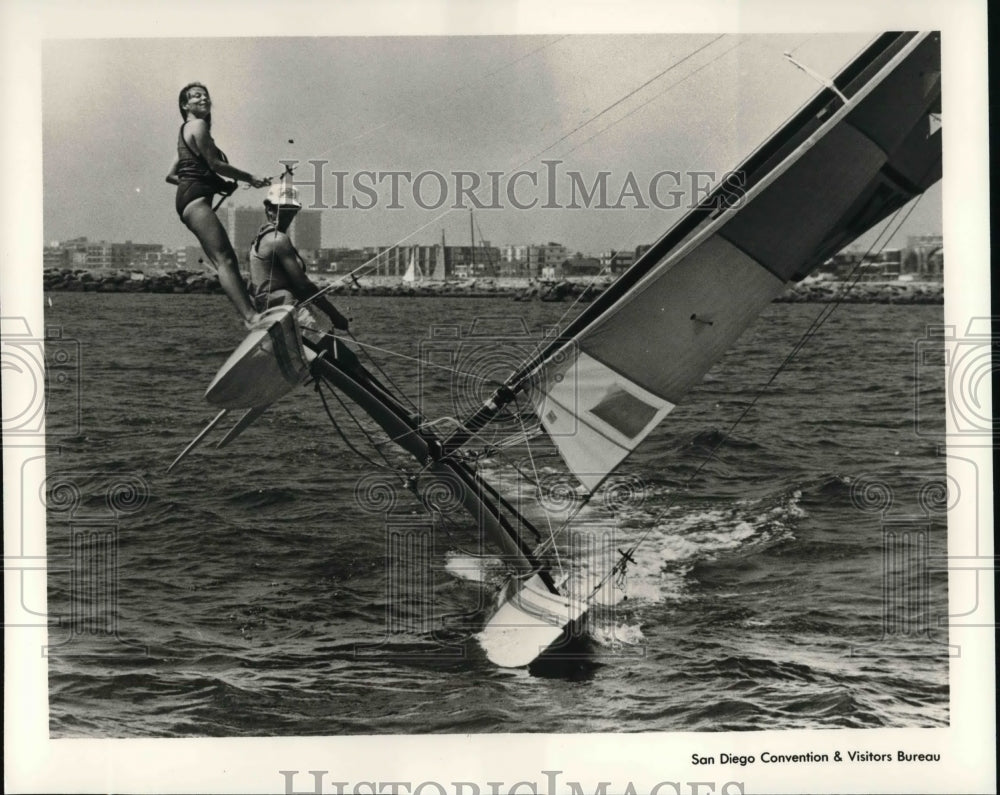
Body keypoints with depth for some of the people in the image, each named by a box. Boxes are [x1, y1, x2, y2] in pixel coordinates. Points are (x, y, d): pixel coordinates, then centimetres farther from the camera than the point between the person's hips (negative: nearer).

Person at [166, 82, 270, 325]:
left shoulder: (186, 131, 27)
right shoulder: (198, 125, -2)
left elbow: (171, 175, 27)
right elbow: (215, 164, -9)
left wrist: (217, 183, 24)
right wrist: (250, 178, -2)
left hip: (188, 198, 11)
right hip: (195, 197, -11)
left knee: (227, 259, 1)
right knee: (224, 259, -21)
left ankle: (249, 313, -5)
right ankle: (249, 315, -32)